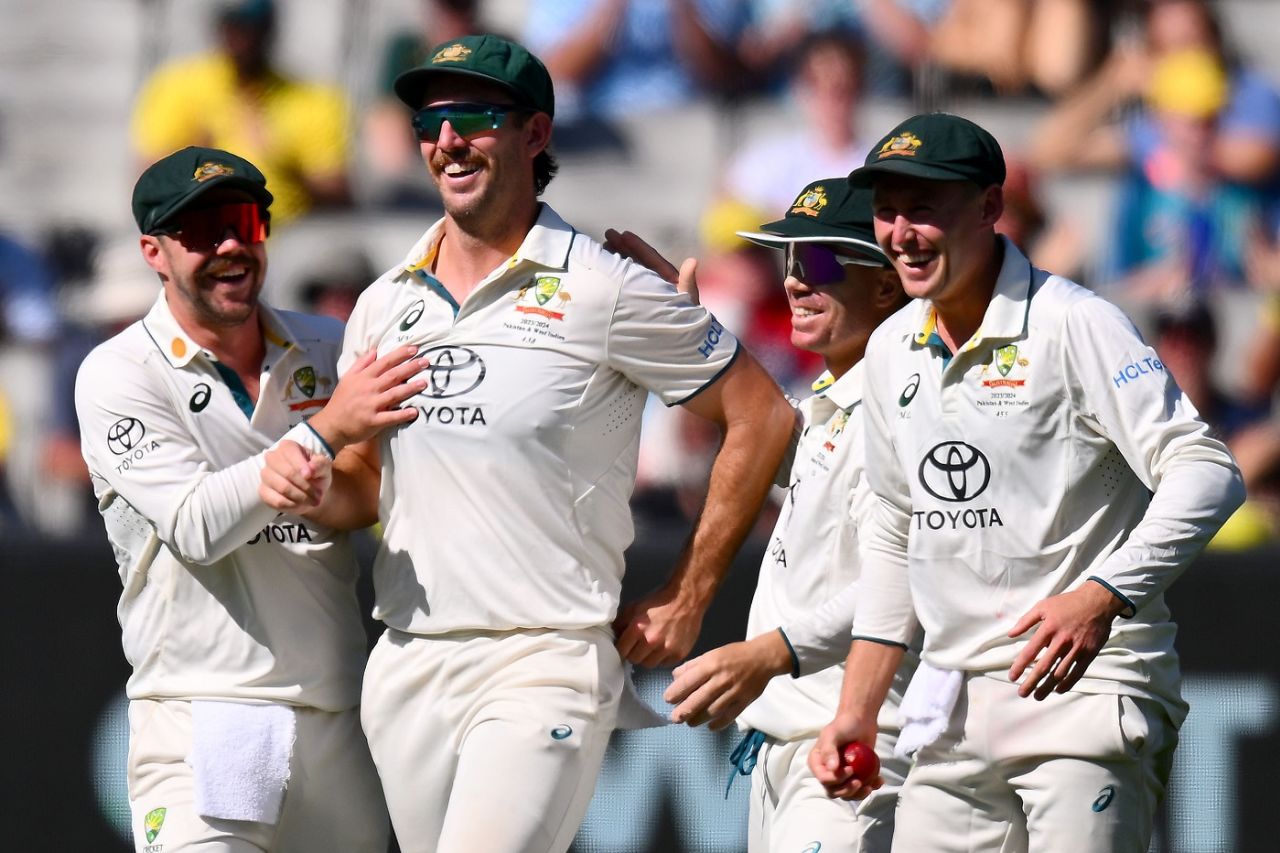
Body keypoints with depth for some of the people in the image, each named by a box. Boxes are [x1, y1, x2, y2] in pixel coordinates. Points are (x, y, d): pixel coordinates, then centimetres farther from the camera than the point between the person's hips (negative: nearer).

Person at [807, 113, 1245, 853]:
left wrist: (1103, 596, -32)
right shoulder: (892, 350, 13)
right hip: (954, 710, 7)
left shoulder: (1072, 326, -10)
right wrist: (858, 711, 19)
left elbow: (1207, 472, -18)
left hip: (1086, 692, -7)